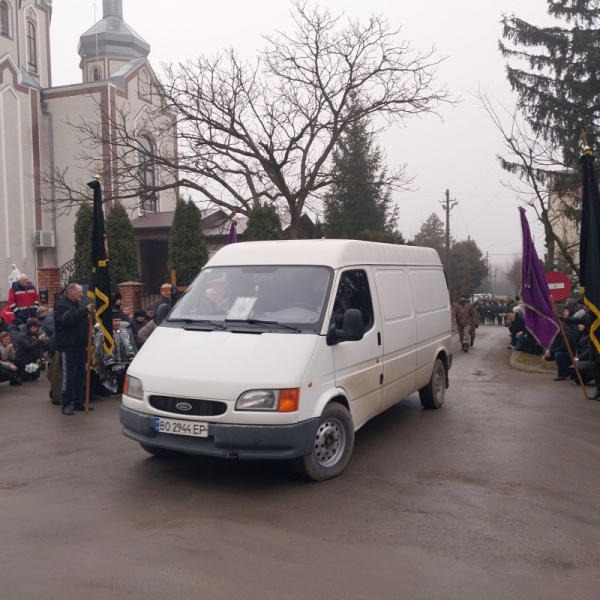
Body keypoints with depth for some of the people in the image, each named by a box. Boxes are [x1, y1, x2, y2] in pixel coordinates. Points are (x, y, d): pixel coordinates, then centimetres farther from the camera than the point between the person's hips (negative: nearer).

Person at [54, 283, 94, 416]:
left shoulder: (78, 304, 18)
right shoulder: (61, 304, -8)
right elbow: (68, 319, -27)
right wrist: (85, 310, -32)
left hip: (80, 345, 8)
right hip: (68, 347, -8)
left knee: (80, 376, 10)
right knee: (68, 376, -6)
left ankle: (78, 402, 18)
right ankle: (67, 404, 0)